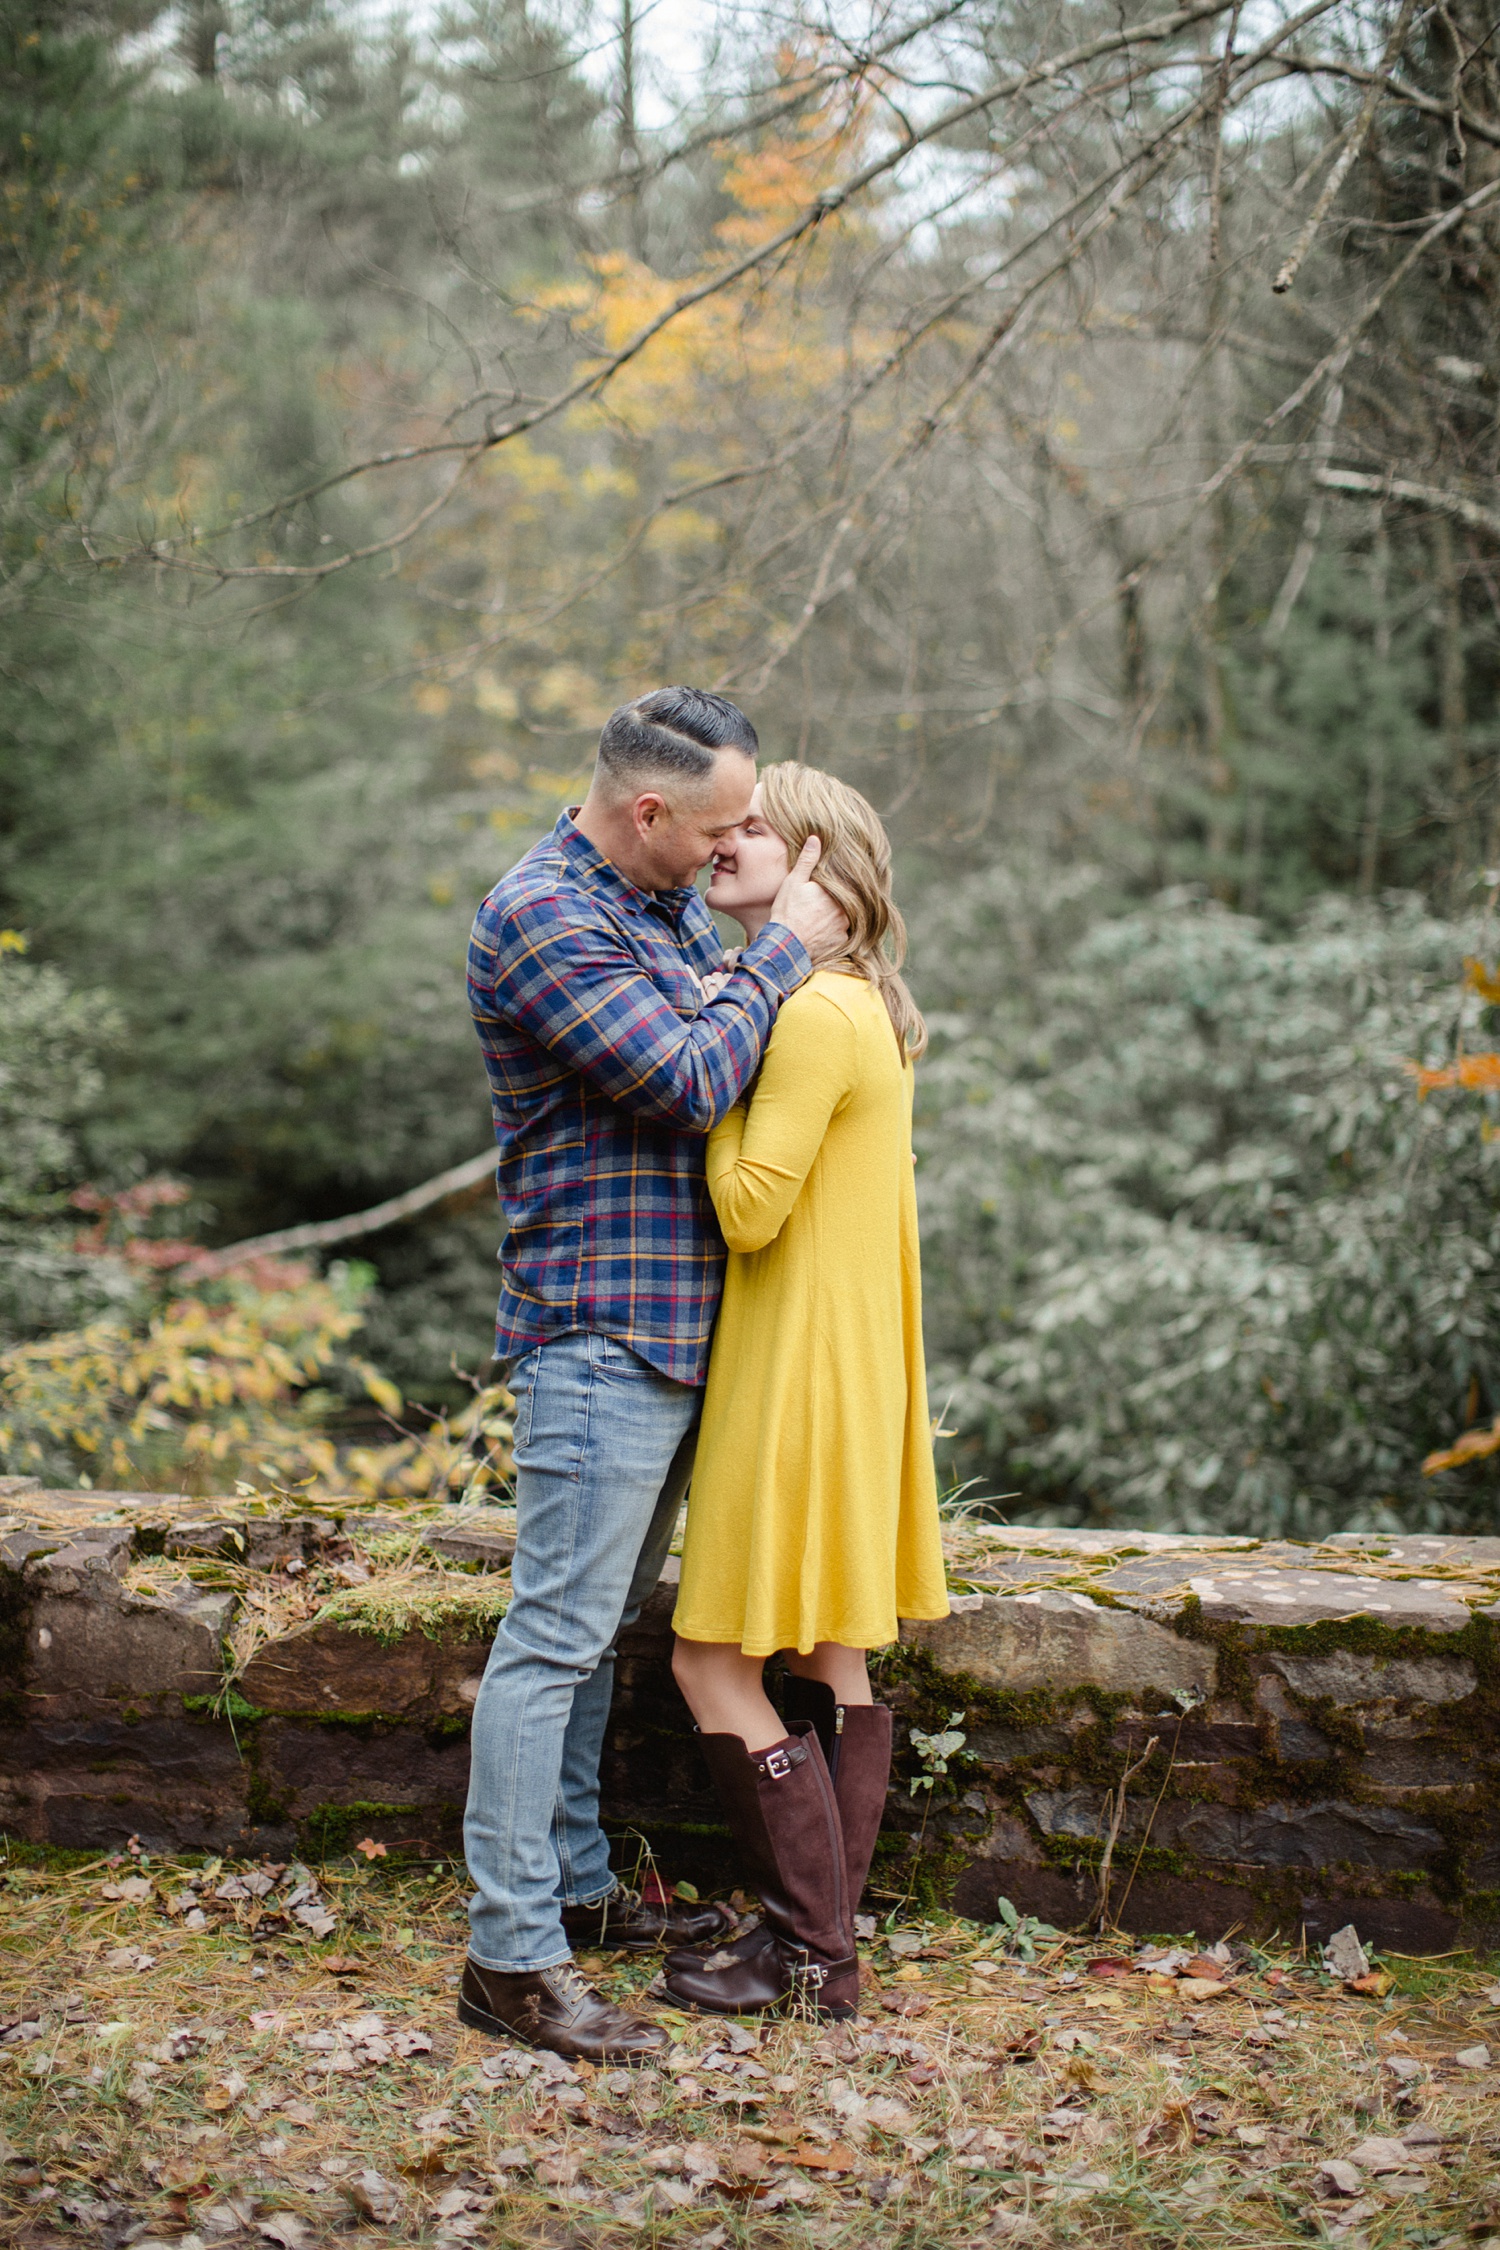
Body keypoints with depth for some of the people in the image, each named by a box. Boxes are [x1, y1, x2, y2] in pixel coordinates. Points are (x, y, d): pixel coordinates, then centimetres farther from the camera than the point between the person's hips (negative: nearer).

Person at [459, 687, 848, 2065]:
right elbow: (690, 1082, -21)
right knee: (557, 1636, -8)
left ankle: (576, 1886, 26)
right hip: (600, 1328, -10)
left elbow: (724, 1025, 29)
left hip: (675, 1330, 10)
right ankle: (512, 1958, -4)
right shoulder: (542, 920, -16)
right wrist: (786, 948, -11)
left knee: (601, 1627, 16)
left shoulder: (670, 903, 13)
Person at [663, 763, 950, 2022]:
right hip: (844, 1364, 10)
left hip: (801, 1373, -10)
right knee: (834, 1661, 12)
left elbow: (750, 1208, -21)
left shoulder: (814, 1015, -18)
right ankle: (824, 1939, 20)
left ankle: (811, 1954, 4)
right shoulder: (859, 1008, 13)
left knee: (715, 1661, -2)